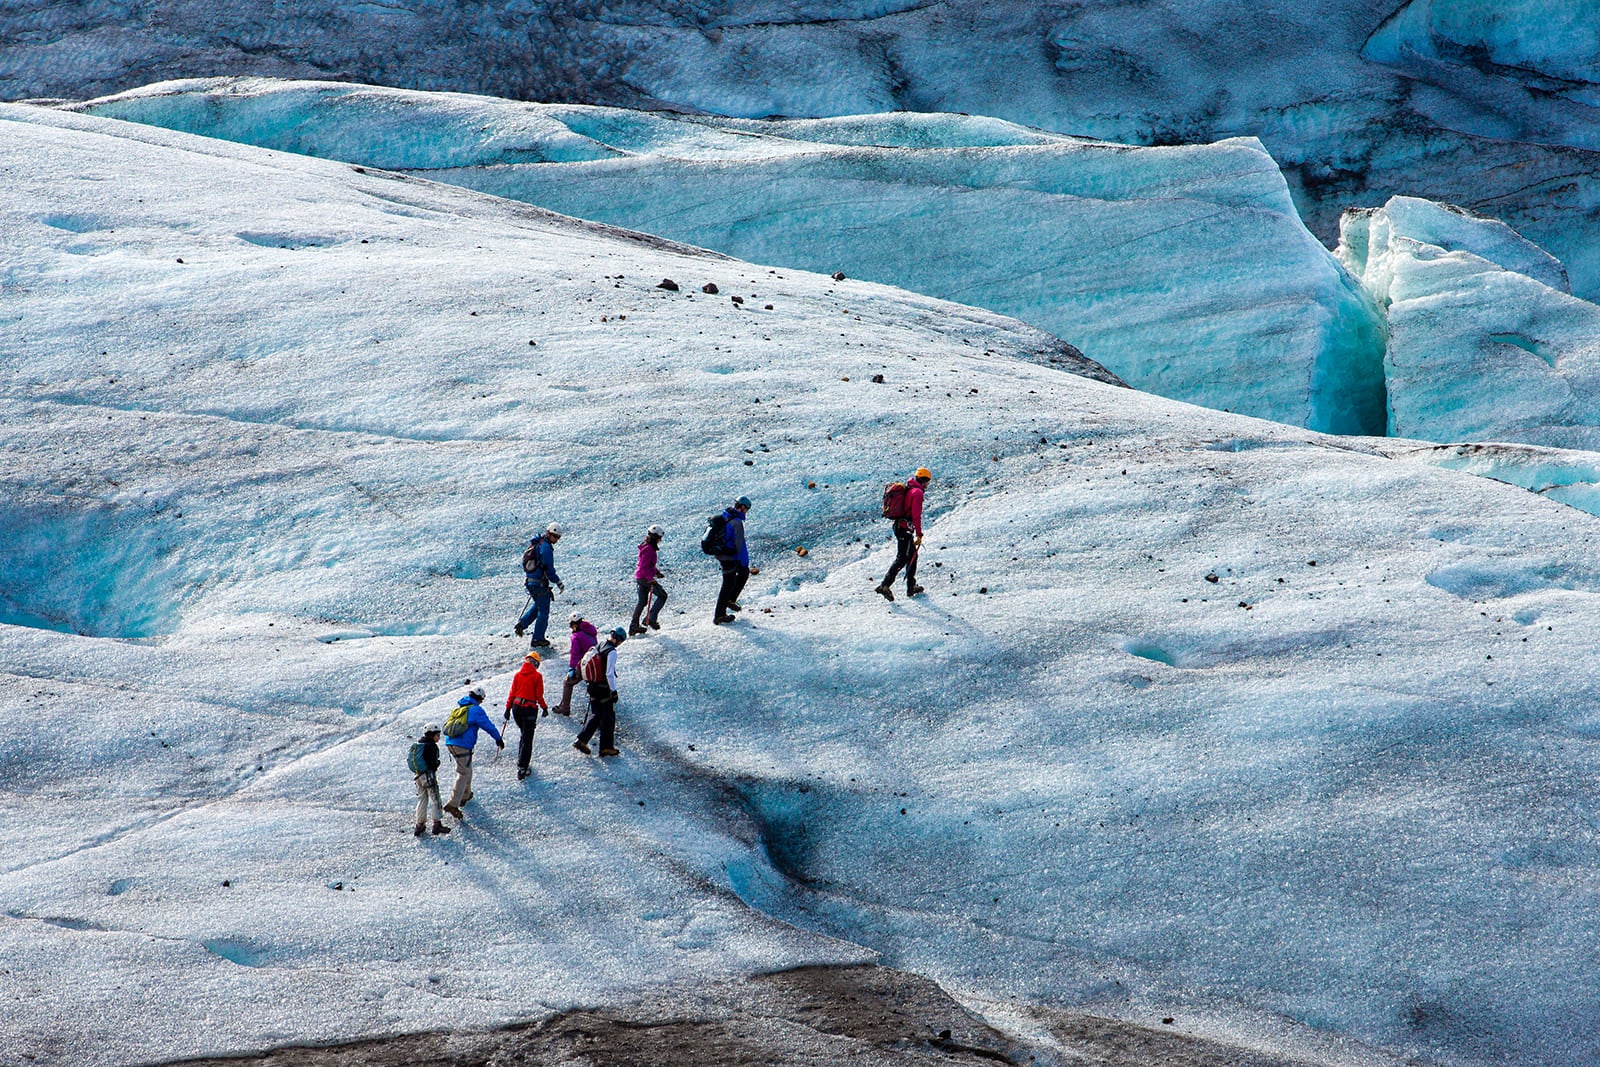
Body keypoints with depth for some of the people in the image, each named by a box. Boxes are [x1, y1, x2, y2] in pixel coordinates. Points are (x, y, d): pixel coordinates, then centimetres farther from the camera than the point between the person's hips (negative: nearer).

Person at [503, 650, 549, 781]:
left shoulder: (518, 675, 2)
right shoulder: (537, 676, -8)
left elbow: (512, 693, 4)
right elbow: (539, 695, -8)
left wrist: (508, 708, 11)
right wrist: (544, 707, 6)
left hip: (516, 707, 5)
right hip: (530, 708, -5)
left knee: (524, 734, 26)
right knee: (527, 739, 0)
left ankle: (521, 761, 31)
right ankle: (522, 768, -6)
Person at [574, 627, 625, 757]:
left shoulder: (597, 647, 7)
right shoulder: (612, 652, -18)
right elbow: (609, 673, -21)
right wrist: (614, 690, -15)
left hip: (593, 687, 7)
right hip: (605, 690, -7)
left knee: (594, 716, 17)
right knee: (608, 717, 5)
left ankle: (581, 740, 6)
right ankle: (606, 747, 10)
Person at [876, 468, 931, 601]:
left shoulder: (906, 489, 15)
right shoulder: (917, 492, -13)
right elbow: (916, 515, -19)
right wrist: (919, 535, -17)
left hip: (898, 526, 10)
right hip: (906, 529, -10)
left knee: (912, 556, 18)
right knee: (902, 559, -9)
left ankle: (911, 587, 23)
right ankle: (885, 585, -17)